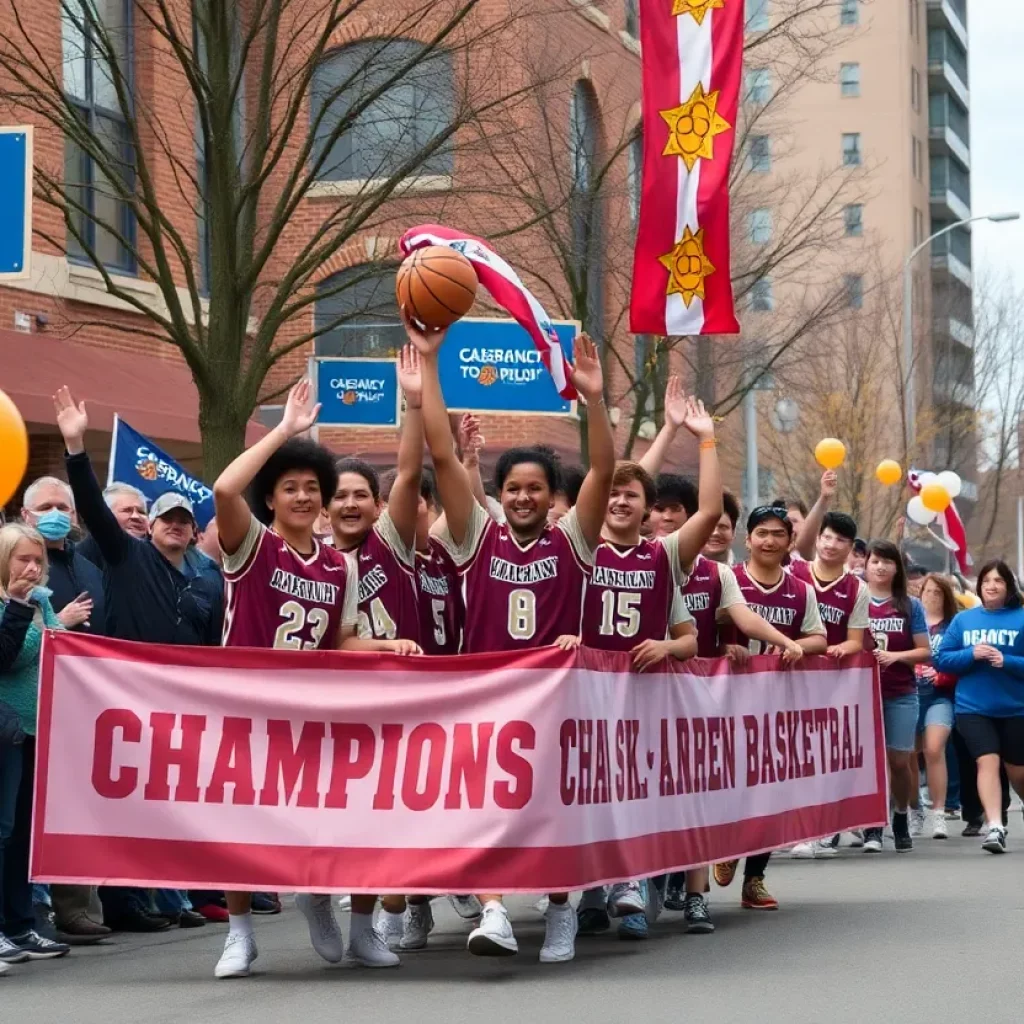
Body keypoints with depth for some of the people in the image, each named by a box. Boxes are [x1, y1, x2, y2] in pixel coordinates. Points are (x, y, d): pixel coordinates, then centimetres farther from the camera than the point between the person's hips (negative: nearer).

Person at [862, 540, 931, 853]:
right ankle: (872, 827, 3)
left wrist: (895, 656, -12)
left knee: (899, 761, 2)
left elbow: (925, 651, 4)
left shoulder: (910, 606, 5)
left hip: (901, 694, 1)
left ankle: (901, 818, 24)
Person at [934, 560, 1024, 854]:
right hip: (973, 707, 0)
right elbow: (941, 659, 3)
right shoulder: (963, 619, 6)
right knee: (988, 761, -18)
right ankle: (995, 827, -23)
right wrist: (971, 654, -12)